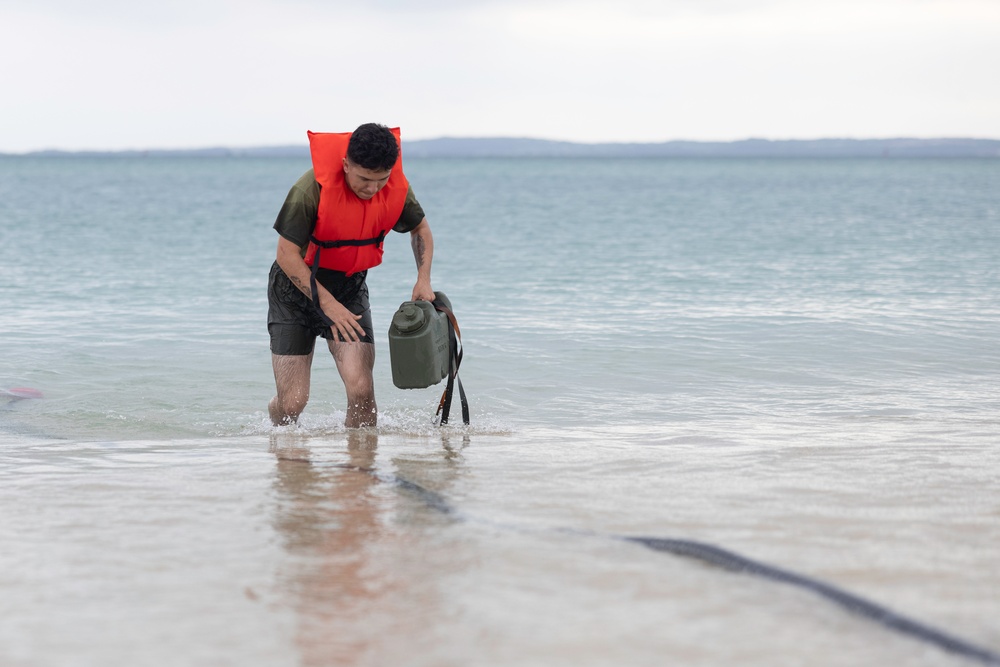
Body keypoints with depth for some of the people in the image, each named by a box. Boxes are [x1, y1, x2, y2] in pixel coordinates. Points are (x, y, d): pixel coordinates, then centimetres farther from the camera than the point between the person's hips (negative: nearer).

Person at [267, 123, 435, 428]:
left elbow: (420, 228, 8)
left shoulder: (396, 188, -14)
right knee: (292, 403, -5)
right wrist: (327, 303, -23)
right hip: (297, 287, -3)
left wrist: (423, 279, -7)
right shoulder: (312, 188, -27)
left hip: (349, 287, 3)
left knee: (361, 390, -17)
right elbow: (287, 255, -20)